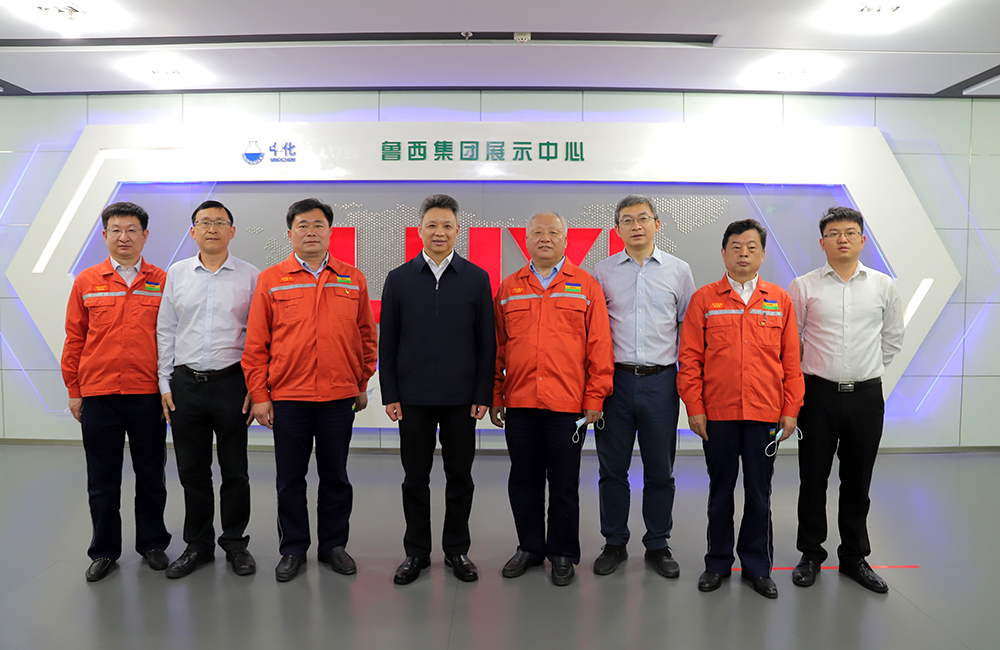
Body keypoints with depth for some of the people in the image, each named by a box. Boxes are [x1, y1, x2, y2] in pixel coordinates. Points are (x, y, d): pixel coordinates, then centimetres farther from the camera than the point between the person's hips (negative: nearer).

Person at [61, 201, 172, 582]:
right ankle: (104, 551, 25)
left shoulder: (162, 282, 1)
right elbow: (74, 339, 7)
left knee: (151, 475, 10)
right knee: (102, 479, 10)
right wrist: (73, 390, 5)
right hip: (98, 396, 1)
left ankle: (152, 543, 26)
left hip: (148, 396, -1)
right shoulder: (86, 282, 5)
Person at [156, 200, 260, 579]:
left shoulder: (250, 276, 2)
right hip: (186, 384, 2)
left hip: (232, 383, -2)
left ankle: (235, 543, 22)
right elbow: (165, 331, 10)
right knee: (192, 471, 10)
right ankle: (198, 545, 26)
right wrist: (165, 383, 5)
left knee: (235, 471, 6)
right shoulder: (177, 274, 9)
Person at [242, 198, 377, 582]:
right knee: (290, 479, 10)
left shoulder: (353, 280, 5)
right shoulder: (270, 280, 1)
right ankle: (293, 549, 26)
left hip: (339, 397, 1)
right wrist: (259, 395, -3)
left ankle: (333, 545, 28)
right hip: (287, 397, -1)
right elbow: (256, 344, 1)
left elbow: (366, 336, 11)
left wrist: (362, 384, 10)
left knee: (335, 477, 12)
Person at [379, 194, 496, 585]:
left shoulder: (477, 279, 3)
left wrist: (483, 395, -4)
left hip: (461, 398, 0)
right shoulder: (399, 279, 5)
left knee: (460, 476, 9)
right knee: (415, 478, 9)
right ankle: (416, 552, 24)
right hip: (413, 398, 1)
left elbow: (486, 343, 2)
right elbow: (387, 343, 5)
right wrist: (390, 395, -1)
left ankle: (457, 550, 25)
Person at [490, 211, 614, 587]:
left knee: (564, 485, 8)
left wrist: (594, 399, -5)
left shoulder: (586, 287, 3)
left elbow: (600, 348, 0)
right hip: (519, 404, 3)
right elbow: (497, 348, 11)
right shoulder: (508, 289, 10)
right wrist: (495, 396, 7)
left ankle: (562, 554, 24)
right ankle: (530, 547, 30)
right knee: (523, 481, 12)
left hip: (568, 405, -2)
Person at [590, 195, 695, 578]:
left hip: (661, 381, 0)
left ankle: (658, 545, 24)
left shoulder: (679, 271, 7)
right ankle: (614, 544, 23)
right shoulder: (602, 272, 6)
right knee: (612, 468, 7)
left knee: (660, 470, 8)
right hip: (615, 379, 0)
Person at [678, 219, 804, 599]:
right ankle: (718, 563, 25)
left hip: (765, 414, 1)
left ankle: (757, 566, 25)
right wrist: (694, 407, -6)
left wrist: (791, 410, 1)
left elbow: (791, 360, 6)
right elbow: (690, 358, 0)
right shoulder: (704, 300, 2)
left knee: (759, 493, 10)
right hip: (717, 414, -1)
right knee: (720, 491, 11)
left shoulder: (779, 300, 7)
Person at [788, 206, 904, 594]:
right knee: (813, 478, 6)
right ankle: (811, 554, 23)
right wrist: (806, 373, 6)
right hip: (819, 393, -2)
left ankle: (854, 557, 27)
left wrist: (870, 368, 14)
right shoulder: (803, 286, -1)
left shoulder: (883, 286, 5)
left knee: (858, 481, 12)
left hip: (866, 395, 2)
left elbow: (893, 336, 18)